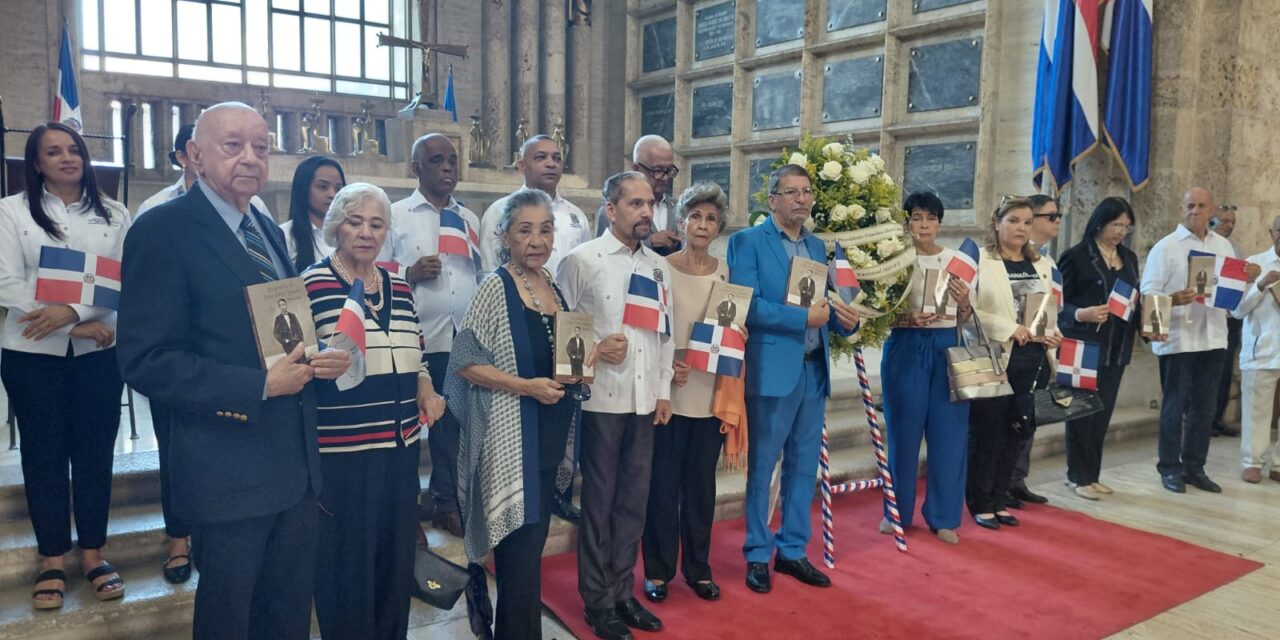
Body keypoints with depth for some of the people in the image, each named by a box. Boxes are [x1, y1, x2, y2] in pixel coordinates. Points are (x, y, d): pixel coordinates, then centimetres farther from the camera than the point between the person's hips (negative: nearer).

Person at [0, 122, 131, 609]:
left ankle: (93, 553, 19)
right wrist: (81, 327, -14)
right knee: (43, 454, 7)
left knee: (95, 452, 6)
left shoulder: (113, 214, 7)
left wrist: (72, 311, -17)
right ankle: (52, 560, 18)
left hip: (98, 352, 1)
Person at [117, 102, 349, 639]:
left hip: (296, 460, 7)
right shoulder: (163, 231, -12)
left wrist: (321, 359, -2)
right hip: (230, 468, -7)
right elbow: (146, 361, -17)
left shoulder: (268, 230, 12)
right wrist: (260, 385, -22)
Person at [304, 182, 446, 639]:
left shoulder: (399, 286, 11)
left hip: (400, 440, 6)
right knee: (346, 558, 4)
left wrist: (427, 390, 2)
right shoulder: (313, 283, -6)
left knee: (396, 553, 15)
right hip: (342, 446, -6)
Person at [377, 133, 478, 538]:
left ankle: (446, 504, 24)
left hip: (464, 338, 4)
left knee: (452, 423, 11)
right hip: (415, 339, -4)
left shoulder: (469, 219, 14)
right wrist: (411, 273, -18)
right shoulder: (395, 216, 2)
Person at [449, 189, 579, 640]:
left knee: (532, 543, 17)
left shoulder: (555, 287, 9)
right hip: (513, 435, -7)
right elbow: (465, 362, -14)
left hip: (551, 433, 7)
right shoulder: (495, 288, -10)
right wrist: (527, 386, -21)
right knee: (520, 547, -3)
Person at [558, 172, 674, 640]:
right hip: (601, 398, -5)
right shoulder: (582, 259, -6)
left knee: (634, 500, 12)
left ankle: (623, 592, 28)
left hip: (645, 400, 5)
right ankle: (597, 601, 20)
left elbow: (666, 332, 13)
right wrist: (595, 348, -17)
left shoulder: (658, 265, 10)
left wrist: (664, 392, 11)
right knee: (599, 501, 6)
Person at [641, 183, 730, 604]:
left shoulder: (724, 271, 6)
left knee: (702, 484, 12)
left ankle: (698, 567, 26)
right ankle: (658, 570, 21)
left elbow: (733, 328, 14)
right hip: (668, 392, -3)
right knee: (663, 484, 5)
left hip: (711, 393, 3)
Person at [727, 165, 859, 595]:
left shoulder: (818, 246, 15)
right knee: (761, 467, 5)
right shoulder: (748, 242, -5)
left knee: (804, 467, 13)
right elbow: (746, 305, -16)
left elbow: (826, 306, 15)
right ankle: (758, 556, 19)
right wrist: (803, 318, -19)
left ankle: (793, 551, 26)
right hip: (773, 370, -6)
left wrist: (846, 320, -7)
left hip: (814, 370, 6)